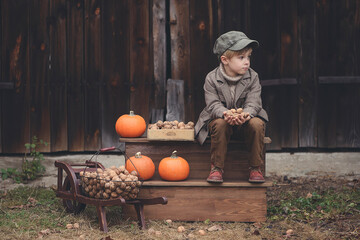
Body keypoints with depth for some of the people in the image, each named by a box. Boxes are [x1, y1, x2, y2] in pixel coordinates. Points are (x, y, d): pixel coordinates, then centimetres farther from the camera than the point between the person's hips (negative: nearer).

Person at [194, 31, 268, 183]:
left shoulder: (252, 77, -6)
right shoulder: (212, 78, -10)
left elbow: (253, 103, -14)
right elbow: (213, 104, -16)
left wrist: (246, 114, -39)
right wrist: (226, 114, -40)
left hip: (245, 120, 1)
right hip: (220, 118, -1)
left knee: (257, 124, -30)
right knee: (220, 124, -35)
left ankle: (255, 168, -13)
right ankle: (216, 167, -19)